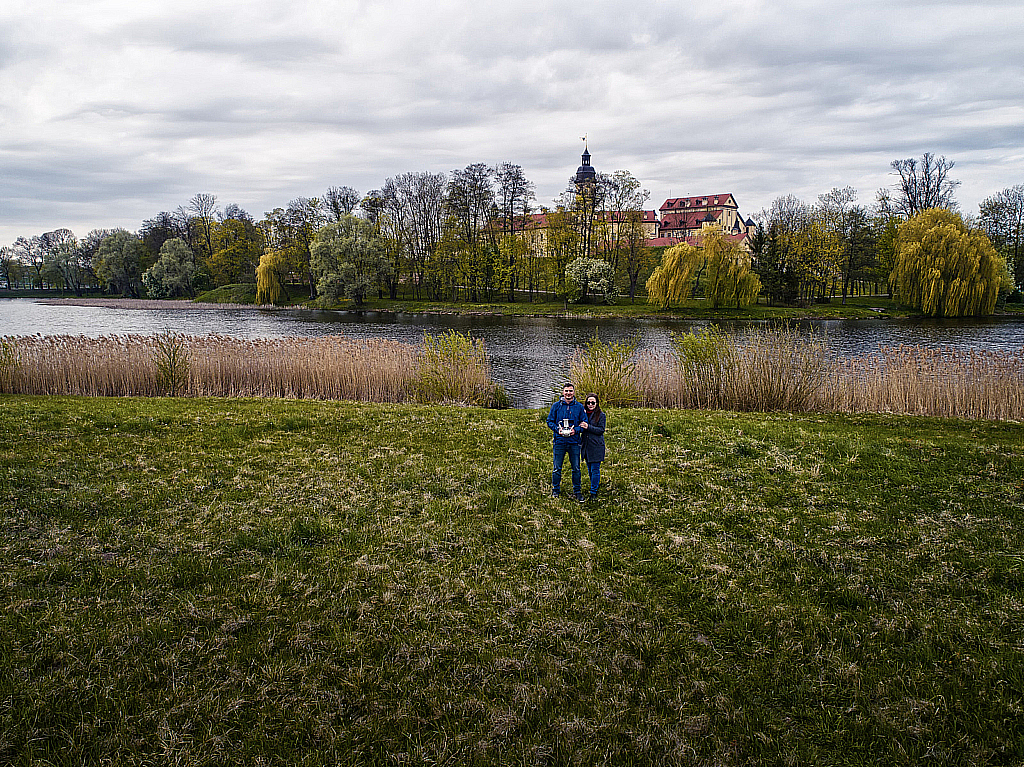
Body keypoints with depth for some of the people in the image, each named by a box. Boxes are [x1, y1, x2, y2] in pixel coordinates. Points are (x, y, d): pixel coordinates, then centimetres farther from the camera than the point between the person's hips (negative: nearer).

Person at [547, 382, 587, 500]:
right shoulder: (556, 406, 3)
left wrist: (576, 430, -11)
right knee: (557, 468, 4)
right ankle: (555, 490, 18)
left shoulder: (579, 407, 4)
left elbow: (584, 423, 7)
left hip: (574, 442, 1)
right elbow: (550, 421, 6)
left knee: (576, 468, 7)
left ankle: (577, 491, 19)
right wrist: (557, 429, -11)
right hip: (559, 441, -1)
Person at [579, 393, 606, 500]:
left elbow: (601, 430, -11)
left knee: (595, 469, -4)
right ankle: (596, 484, 33)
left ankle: (594, 491, 2)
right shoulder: (584, 413, 9)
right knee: (589, 469, 14)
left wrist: (588, 427, -21)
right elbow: (580, 427, 14)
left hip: (596, 446, -5)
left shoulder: (601, 415, -5)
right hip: (586, 445, 5)